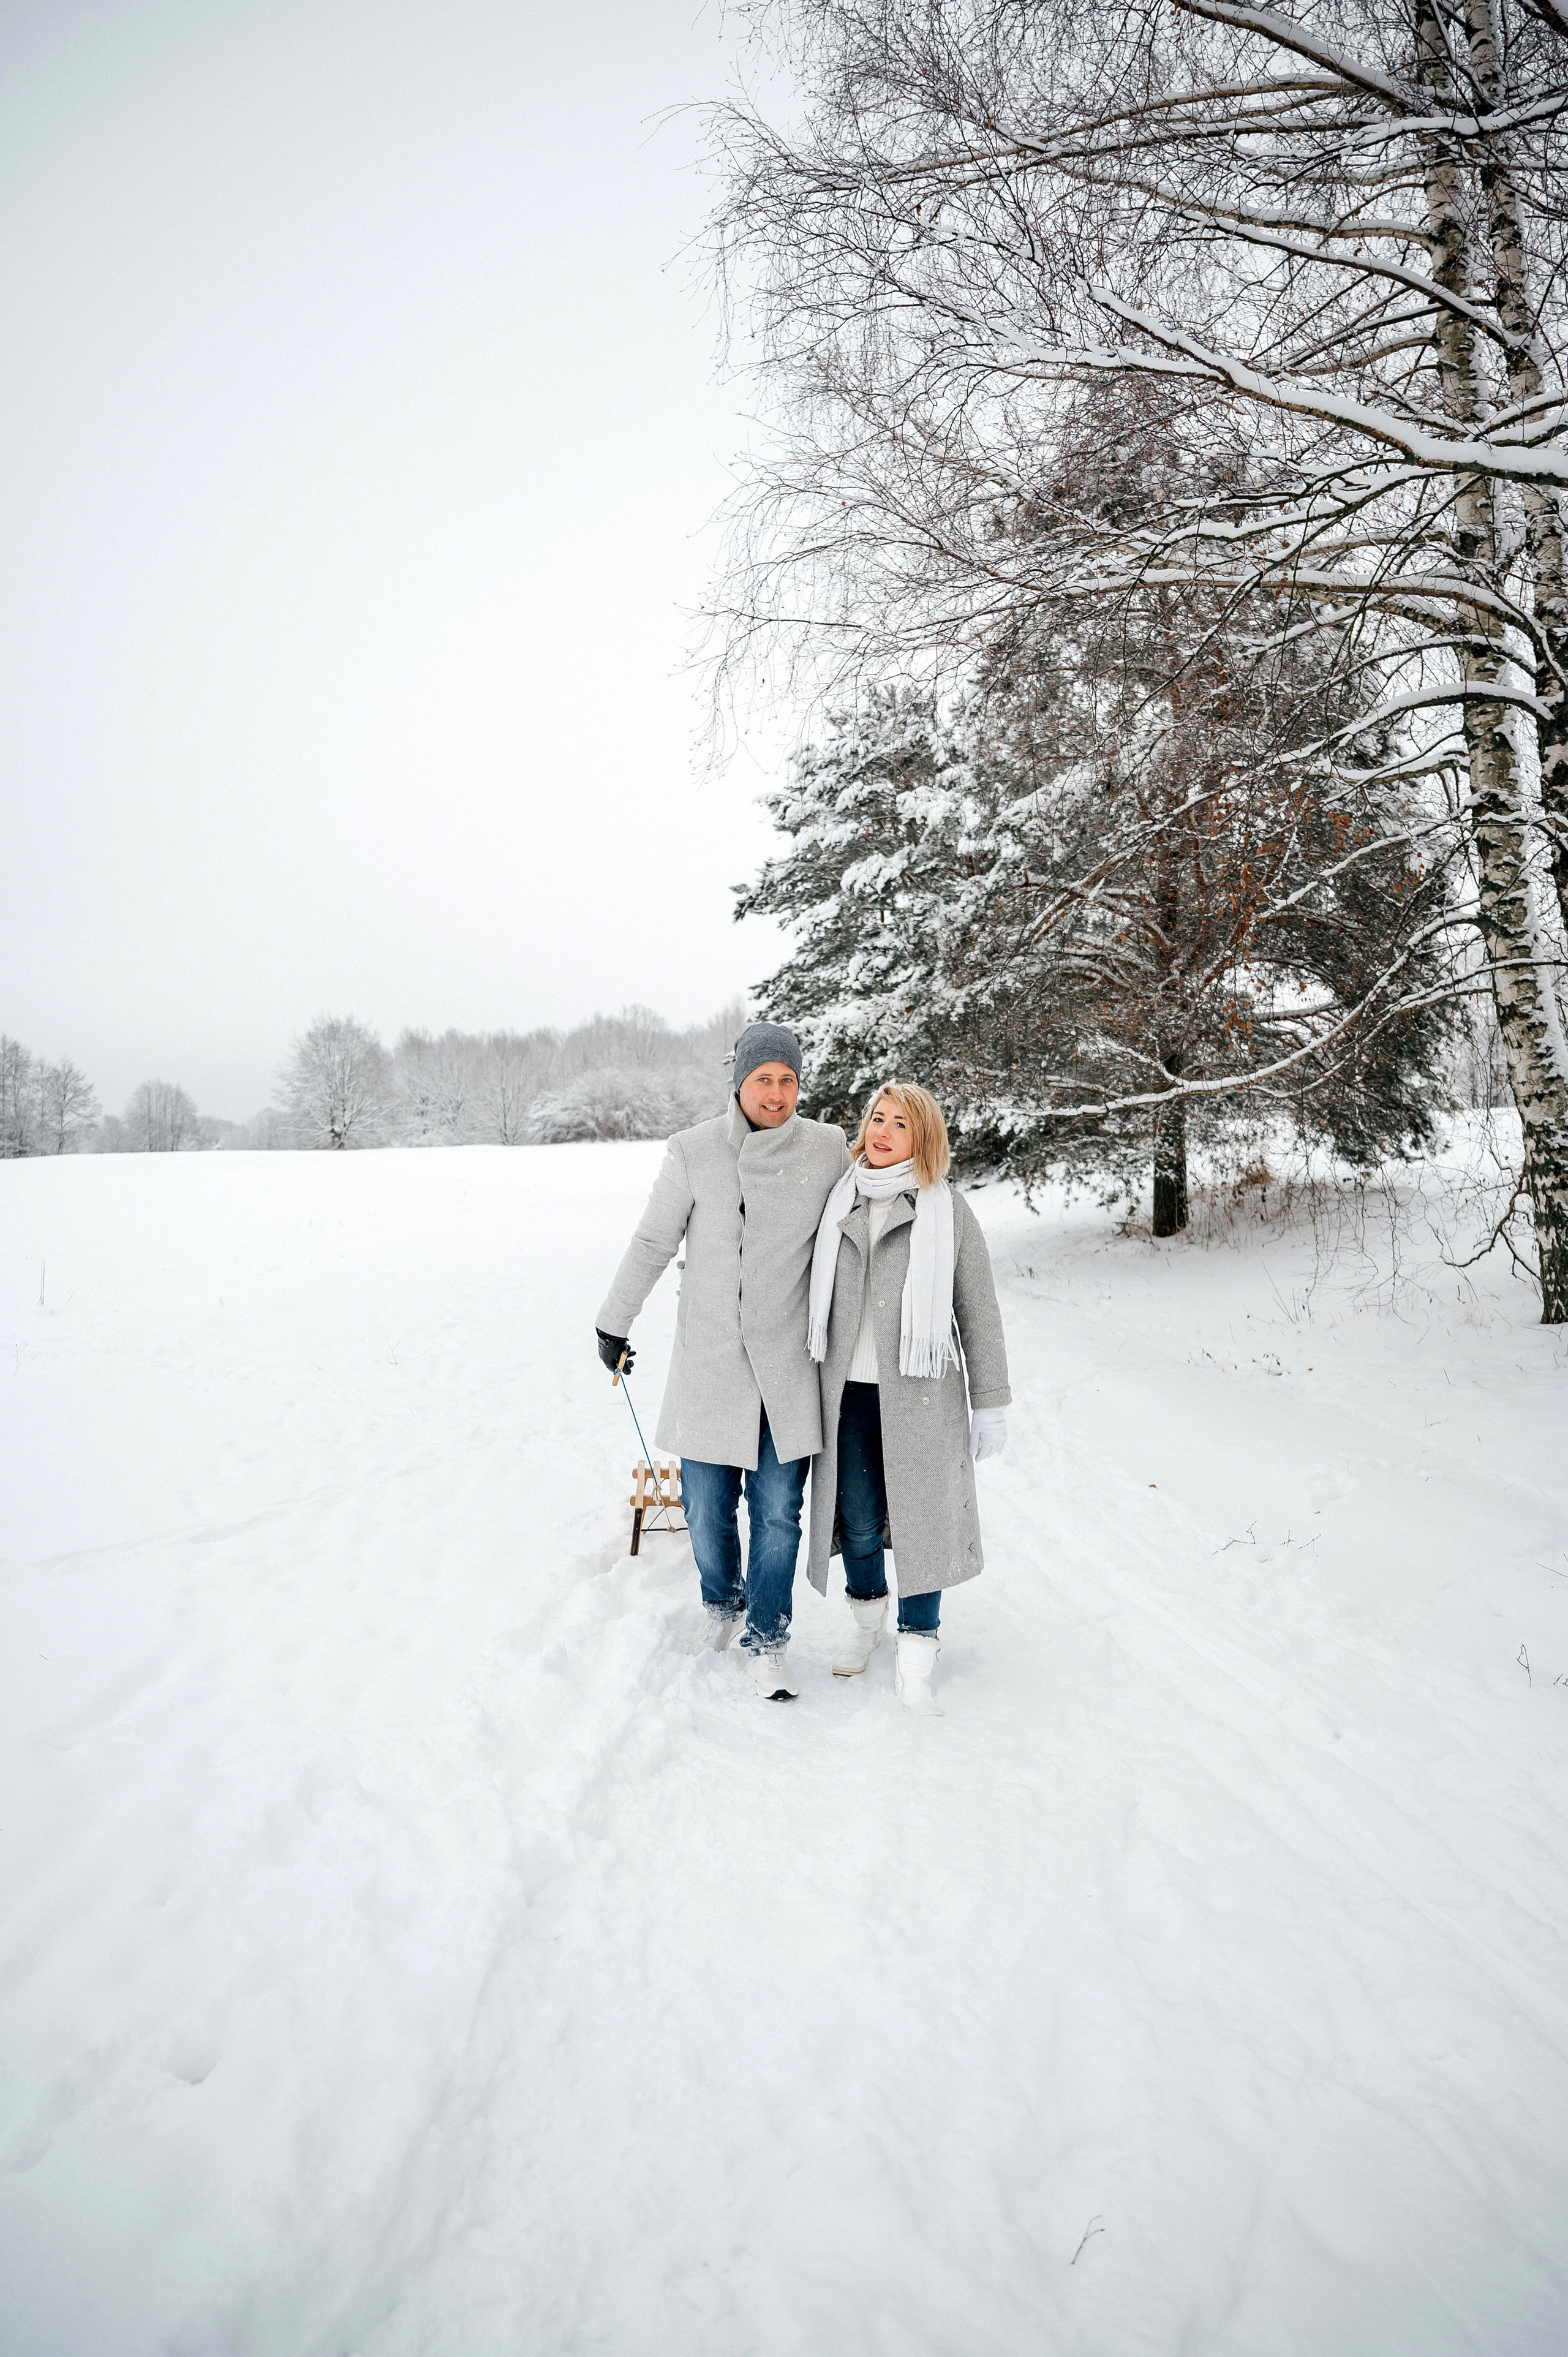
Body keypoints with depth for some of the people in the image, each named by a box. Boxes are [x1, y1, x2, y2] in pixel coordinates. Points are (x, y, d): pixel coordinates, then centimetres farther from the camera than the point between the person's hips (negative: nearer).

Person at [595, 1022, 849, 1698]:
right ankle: (721, 1603, 36)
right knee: (706, 1507, 7)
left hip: (789, 1366, 0)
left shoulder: (827, 1151, -3)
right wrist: (613, 1324, 11)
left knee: (777, 1512, 3)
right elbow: (651, 1244, 5)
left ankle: (768, 1638, 21)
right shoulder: (693, 1151, -5)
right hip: (708, 1362, 0)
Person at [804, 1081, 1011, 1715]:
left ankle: (915, 1666, 12)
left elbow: (978, 1313, 2)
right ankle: (867, 1622, 37)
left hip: (921, 1397, -2)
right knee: (857, 1520, 10)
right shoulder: (838, 1202, 7)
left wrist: (990, 1405, 1)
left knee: (921, 1522, -1)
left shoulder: (950, 1212, -1)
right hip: (847, 1393, 3)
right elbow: (812, 1296, 16)